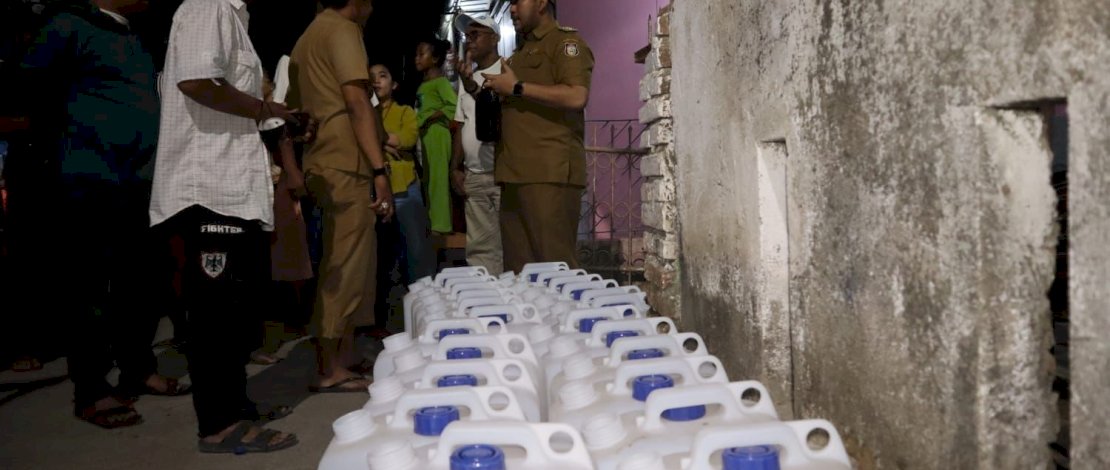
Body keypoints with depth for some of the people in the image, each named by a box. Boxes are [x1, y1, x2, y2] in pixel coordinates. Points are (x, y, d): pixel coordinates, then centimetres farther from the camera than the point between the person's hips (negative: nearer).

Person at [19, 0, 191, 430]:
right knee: (92, 289, -2)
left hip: (142, 183, 8)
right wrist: (68, 141, -2)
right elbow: (31, 89, -5)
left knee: (141, 283, 13)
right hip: (95, 183, -8)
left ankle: (138, 369, 26)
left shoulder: (134, 39, 20)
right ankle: (91, 392, 7)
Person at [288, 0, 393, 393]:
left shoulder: (309, 37, 23)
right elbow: (356, 101, -16)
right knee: (345, 268, -7)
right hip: (346, 166, -10)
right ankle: (330, 368, -3)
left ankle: (345, 356, 19)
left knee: (348, 265, 13)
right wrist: (380, 170, -21)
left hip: (324, 164, 10)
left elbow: (296, 107, 23)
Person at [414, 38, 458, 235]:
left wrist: (433, 117, -16)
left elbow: (454, 105, -18)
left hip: (437, 134, -9)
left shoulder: (440, 82, -7)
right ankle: (432, 222, 16)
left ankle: (440, 223, -8)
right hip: (425, 136, 9)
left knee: (438, 177, -9)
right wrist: (418, 123, 6)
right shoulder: (423, 84, 19)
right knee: (429, 178, 11)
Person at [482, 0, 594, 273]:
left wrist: (516, 88, -9)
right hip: (515, 172, 9)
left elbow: (577, 96, -15)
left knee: (555, 265, -10)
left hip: (550, 171, -8)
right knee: (518, 266, 6)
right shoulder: (520, 53, 28)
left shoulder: (565, 41, 2)